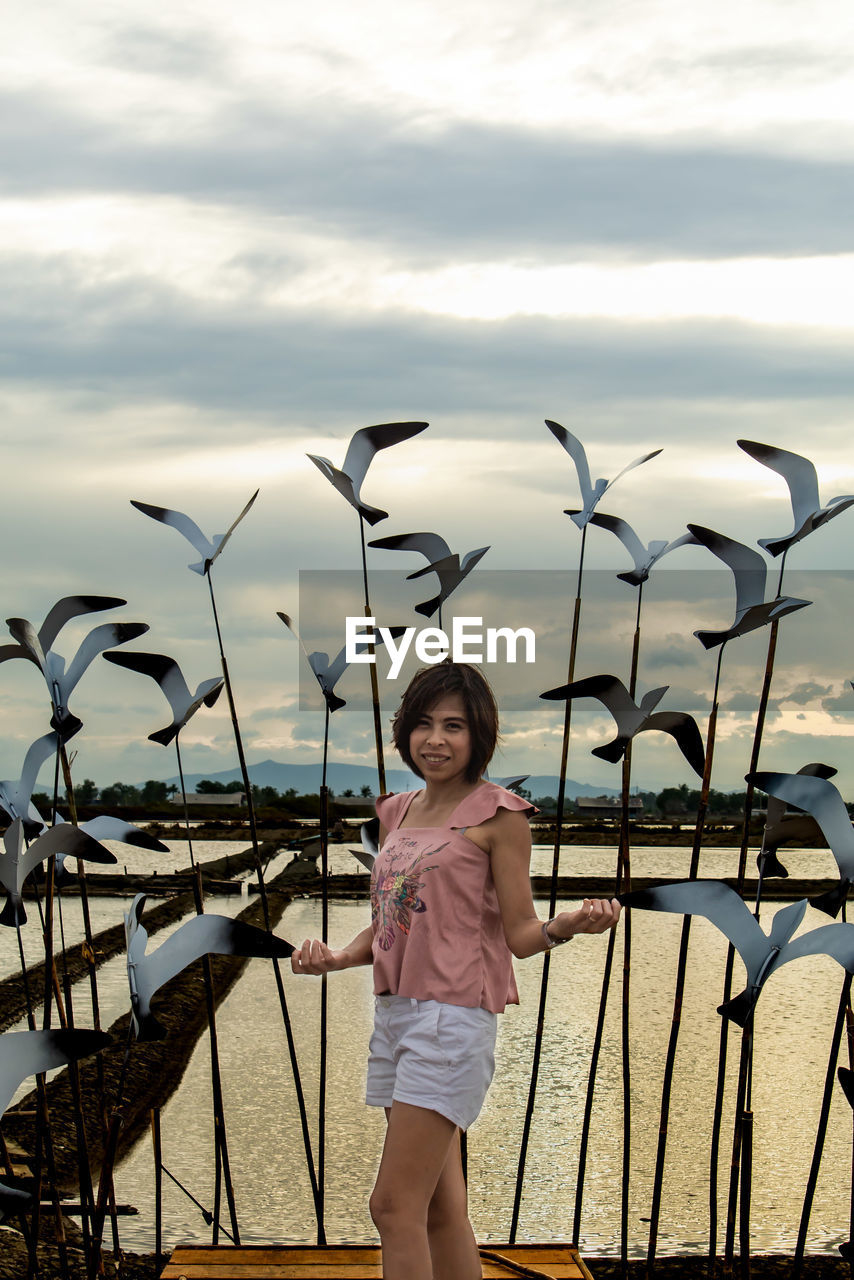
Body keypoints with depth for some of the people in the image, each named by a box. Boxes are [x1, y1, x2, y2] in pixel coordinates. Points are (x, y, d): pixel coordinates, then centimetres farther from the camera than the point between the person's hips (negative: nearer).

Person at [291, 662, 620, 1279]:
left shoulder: (498, 813, -4)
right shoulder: (399, 813, 15)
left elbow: (519, 933, -6)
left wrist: (567, 925, -26)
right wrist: (336, 957, 1)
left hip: (454, 1015, -7)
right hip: (395, 1012, 7)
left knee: (395, 1205, -10)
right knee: (438, 1209, 12)